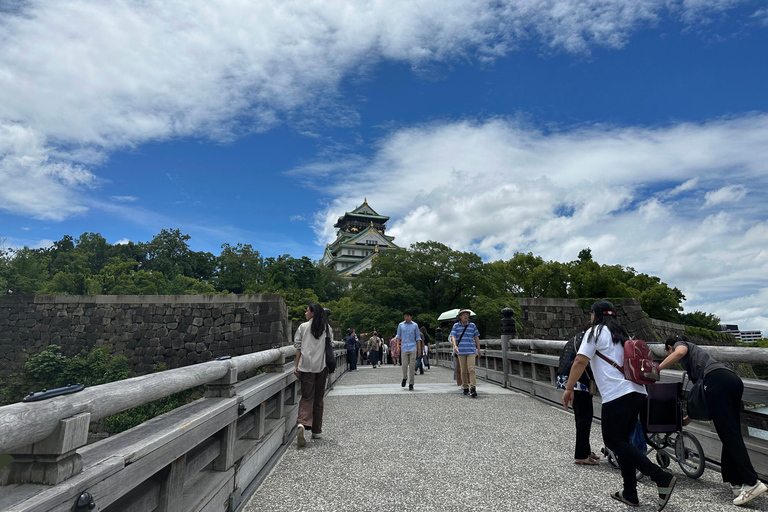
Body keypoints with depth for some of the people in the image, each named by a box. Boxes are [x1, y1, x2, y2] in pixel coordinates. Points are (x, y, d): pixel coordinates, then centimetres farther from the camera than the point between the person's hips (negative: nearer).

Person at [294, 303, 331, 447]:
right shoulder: (327, 328, 5)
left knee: (306, 397, 1)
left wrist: (296, 366, 5)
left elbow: (299, 348, -1)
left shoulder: (303, 327, 0)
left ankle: (302, 424, -23)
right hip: (321, 366, 2)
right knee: (318, 399, 12)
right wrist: (328, 367, 13)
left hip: (306, 366, -2)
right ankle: (317, 430, 18)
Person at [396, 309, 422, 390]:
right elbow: (398, 336, 11)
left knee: (412, 366, -3)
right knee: (404, 365, -1)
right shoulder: (400, 325, 6)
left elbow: (418, 337, 9)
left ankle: (411, 384, 6)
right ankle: (404, 378, 27)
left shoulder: (415, 325, 5)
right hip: (404, 348, 0)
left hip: (413, 348, 0)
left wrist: (419, 348, 5)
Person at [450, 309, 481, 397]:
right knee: (463, 370, 5)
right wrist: (455, 346, -20)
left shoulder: (472, 325, 8)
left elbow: (476, 337, 15)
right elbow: (453, 336, -2)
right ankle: (465, 387, 17)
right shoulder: (456, 325, 6)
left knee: (471, 369, -12)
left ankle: (473, 388, -15)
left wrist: (478, 349, 16)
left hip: (471, 350, 0)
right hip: (461, 351, 1)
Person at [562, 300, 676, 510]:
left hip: (618, 395, -9)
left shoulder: (596, 332, -2)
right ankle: (630, 493, 20)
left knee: (613, 442, 0)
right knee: (622, 441, 16)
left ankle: (662, 477, -9)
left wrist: (568, 388, -5)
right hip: (637, 392, 9)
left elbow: (580, 361, -11)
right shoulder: (621, 334, 21)